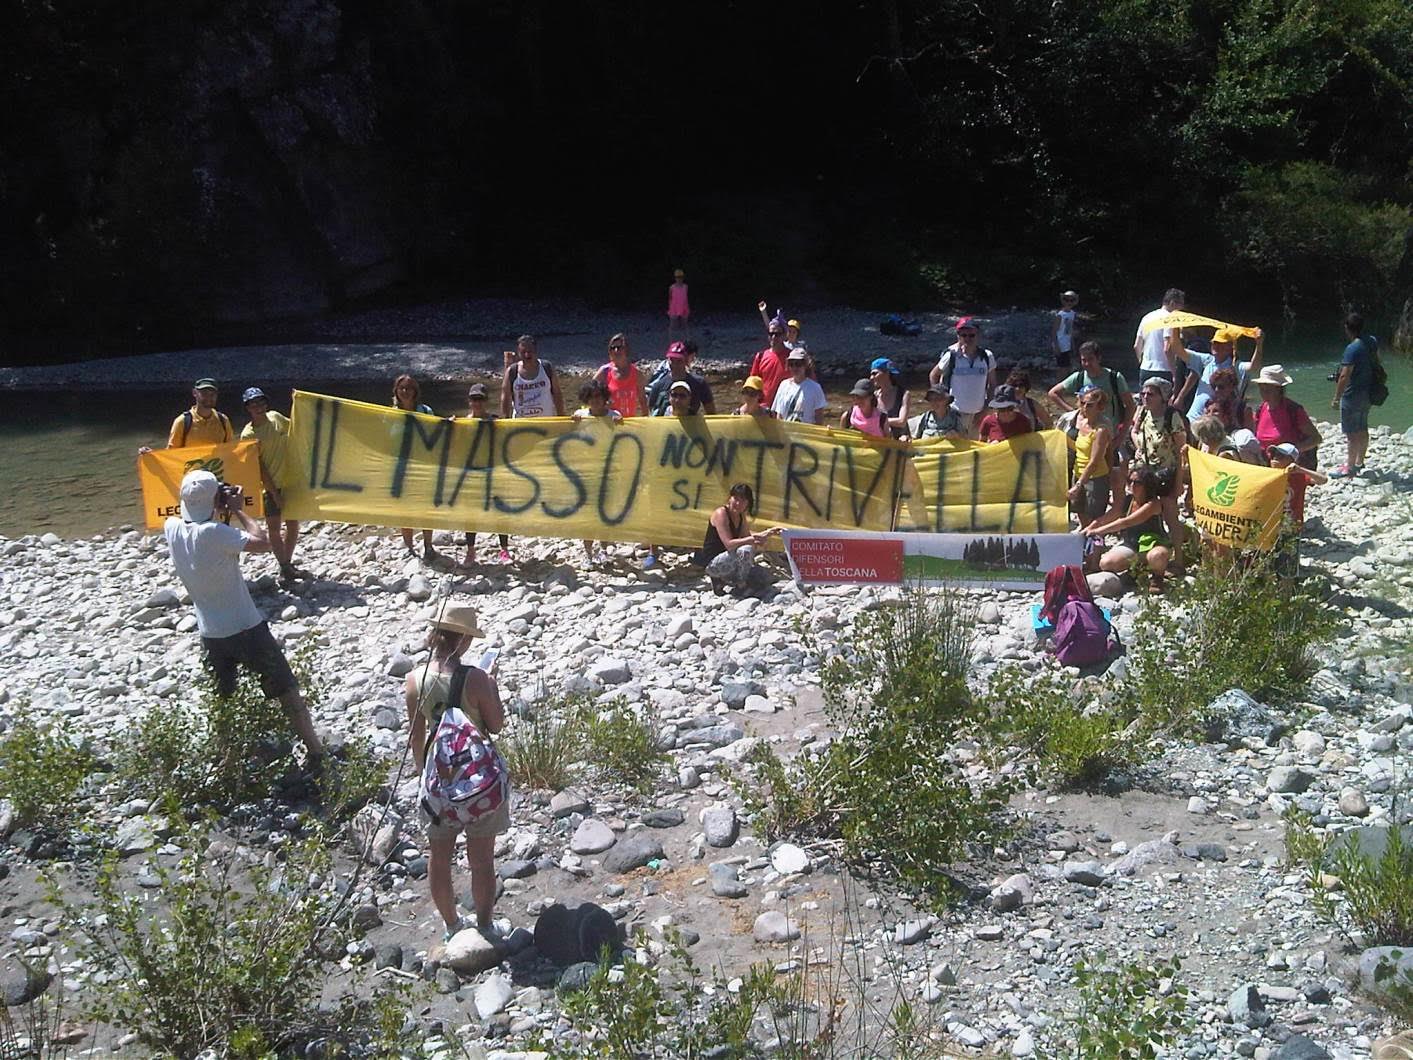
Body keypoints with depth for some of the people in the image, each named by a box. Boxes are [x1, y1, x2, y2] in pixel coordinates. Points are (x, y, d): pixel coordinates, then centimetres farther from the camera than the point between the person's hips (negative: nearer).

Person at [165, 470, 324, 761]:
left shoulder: (172, 528, -5)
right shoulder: (213, 532, -25)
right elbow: (262, 542, -27)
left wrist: (223, 513, 4)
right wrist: (238, 510, -15)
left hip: (211, 634, 6)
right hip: (246, 628, -6)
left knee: (221, 696, 25)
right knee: (285, 690, 6)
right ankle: (314, 751, 9)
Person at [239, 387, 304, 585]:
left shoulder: (275, 417, 2)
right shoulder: (248, 434, -13)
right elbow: (259, 467, -14)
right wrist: (274, 493, -15)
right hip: (272, 486, -5)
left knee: (293, 524, 12)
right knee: (274, 528, 1)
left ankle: (288, 564, 26)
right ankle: (284, 568, 14)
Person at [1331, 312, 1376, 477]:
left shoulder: (1353, 349, -24)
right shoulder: (1372, 342, 2)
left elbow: (1345, 376, -26)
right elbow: (1377, 363, 16)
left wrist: (1336, 398, -19)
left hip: (1353, 395, -9)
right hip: (1368, 393, 9)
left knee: (1351, 432, -1)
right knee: (1362, 429, 20)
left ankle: (1349, 468, 6)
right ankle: (1359, 463, 33)